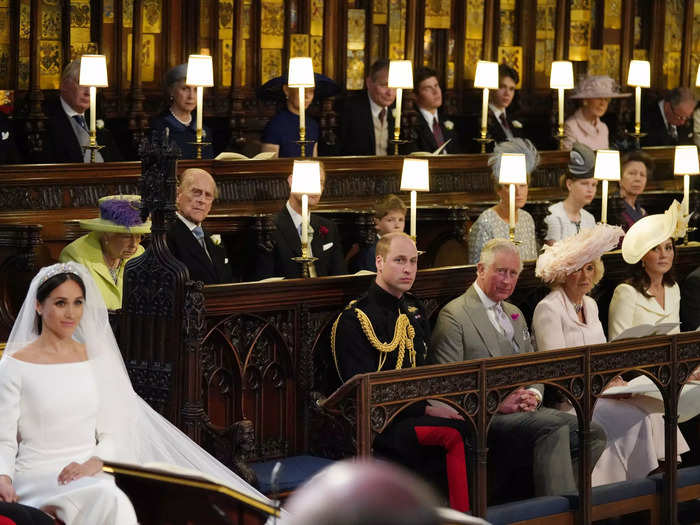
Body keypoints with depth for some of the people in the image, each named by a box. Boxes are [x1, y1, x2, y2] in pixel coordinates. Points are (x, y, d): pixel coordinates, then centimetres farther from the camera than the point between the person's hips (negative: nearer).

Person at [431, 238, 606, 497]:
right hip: (486, 418, -8)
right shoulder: (454, 315, -2)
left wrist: (533, 395, 0)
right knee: (554, 425, -33)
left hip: (526, 411, 8)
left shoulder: (514, 314, 25)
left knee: (593, 432, -15)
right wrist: (498, 404, -18)